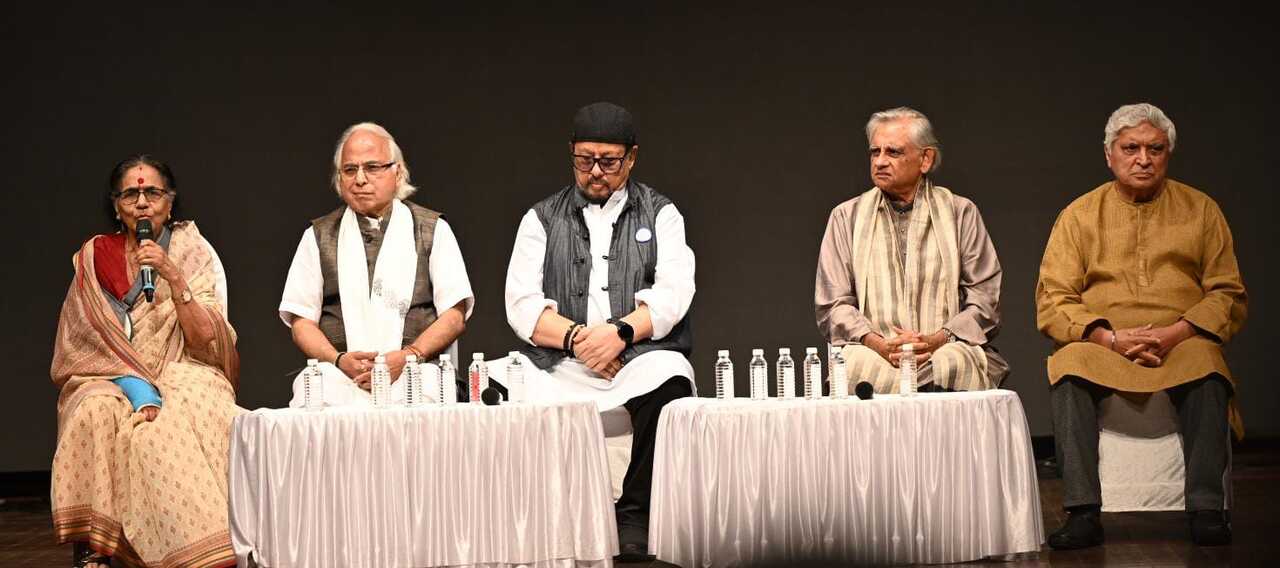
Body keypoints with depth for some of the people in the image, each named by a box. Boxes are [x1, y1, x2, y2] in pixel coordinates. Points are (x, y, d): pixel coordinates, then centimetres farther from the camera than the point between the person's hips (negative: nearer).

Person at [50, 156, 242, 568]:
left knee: (177, 422, -35)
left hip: (184, 376, -1)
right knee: (95, 413, -33)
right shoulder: (94, 258, 8)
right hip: (111, 380, 1)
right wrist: (135, 384, -14)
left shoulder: (195, 253, 5)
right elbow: (83, 342, 2)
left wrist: (174, 279, -17)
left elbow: (205, 338, -4)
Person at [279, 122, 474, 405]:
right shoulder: (318, 236, 17)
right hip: (339, 378, 1)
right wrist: (339, 360, -10)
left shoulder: (433, 230, 12)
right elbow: (301, 321, 11)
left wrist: (409, 356, -12)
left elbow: (455, 315, 5)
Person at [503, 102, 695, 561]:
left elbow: (673, 293, 0)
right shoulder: (542, 219, 17)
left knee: (670, 383, -36)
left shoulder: (659, 213, 15)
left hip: (642, 355, -1)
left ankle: (635, 517, -21)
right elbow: (522, 305, 5)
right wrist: (575, 337, -13)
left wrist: (623, 331, -18)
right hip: (561, 363, 1)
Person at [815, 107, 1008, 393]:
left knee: (953, 366, -36)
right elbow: (832, 305, 9)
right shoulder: (846, 217, 15)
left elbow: (985, 300, 7)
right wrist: (878, 345, -11)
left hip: (946, 350, 0)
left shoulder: (961, 213, 14)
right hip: (876, 355, 0)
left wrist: (937, 340, -11)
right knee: (855, 364, -35)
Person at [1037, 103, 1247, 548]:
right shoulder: (1080, 215, 10)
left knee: (1206, 365, -34)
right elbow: (1052, 302, 2)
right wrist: (1111, 338, -14)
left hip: (1181, 344, 0)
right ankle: (1083, 512, -37)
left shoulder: (1200, 210, 12)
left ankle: (1206, 508, -35)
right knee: (1069, 367, -32)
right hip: (1101, 345, 0)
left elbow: (1228, 295, 6)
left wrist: (1175, 333, -13)